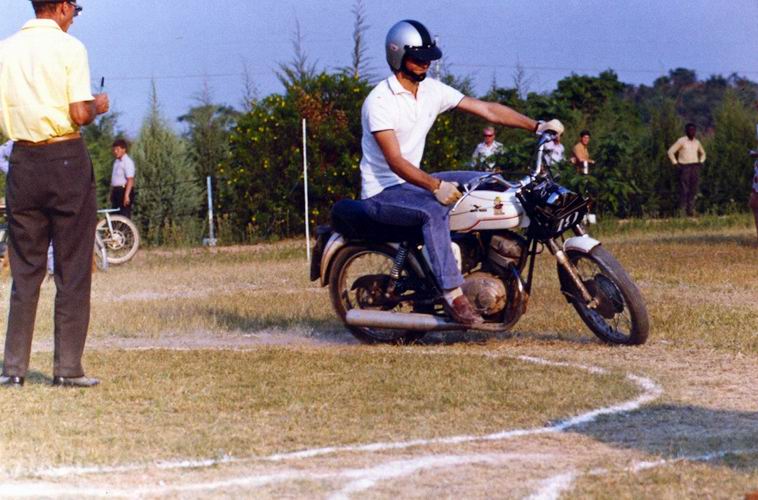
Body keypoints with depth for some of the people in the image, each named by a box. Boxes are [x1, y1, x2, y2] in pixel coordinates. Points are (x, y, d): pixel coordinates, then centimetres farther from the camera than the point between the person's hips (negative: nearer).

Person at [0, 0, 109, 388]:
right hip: (67, 159, -4)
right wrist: (98, 107, 7)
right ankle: (68, 368, 2)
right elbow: (79, 115, -13)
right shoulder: (69, 48, -8)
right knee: (73, 269, 3)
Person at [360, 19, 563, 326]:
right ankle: (452, 293, -38)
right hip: (382, 192, -9)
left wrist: (536, 126, -10)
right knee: (434, 211, -37)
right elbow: (395, 161, -26)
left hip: (414, 182, 9)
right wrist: (434, 186, -38)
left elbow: (486, 110, 1)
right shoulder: (380, 101, -19)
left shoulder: (432, 91, 4)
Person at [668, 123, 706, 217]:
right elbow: (671, 151, -5)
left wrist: (701, 162, 12)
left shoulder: (696, 142, 12)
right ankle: (681, 211, -6)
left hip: (695, 167, 5)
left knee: (694, 190, 0)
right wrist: (675, 163, -10)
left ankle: (691, 211, 4)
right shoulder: (681, 141, -4)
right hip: (684, 167, -5)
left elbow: (702, 153, 28)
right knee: (684, 190, -8)